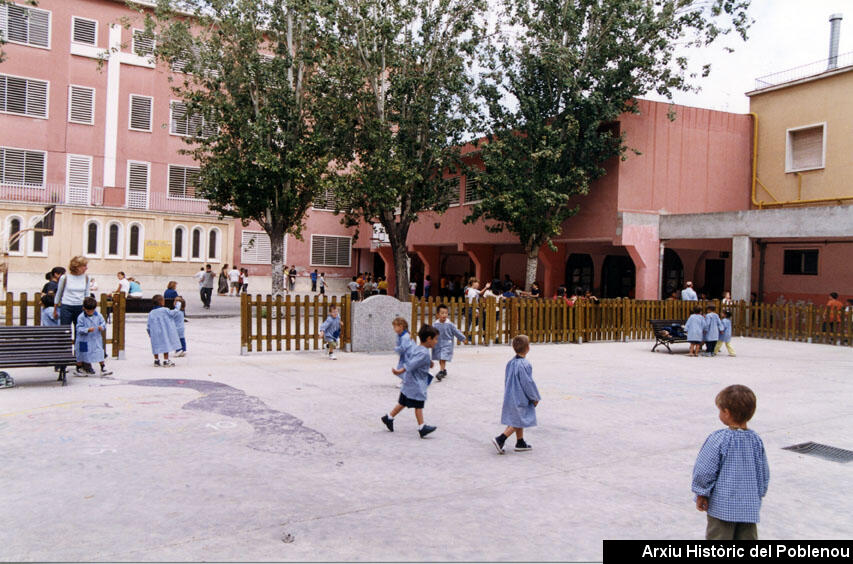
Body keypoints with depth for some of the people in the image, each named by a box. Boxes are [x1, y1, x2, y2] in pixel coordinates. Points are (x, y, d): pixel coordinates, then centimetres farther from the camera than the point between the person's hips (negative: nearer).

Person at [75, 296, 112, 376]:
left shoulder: (98, 316, 1)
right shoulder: (81, 317, -10)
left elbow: (103, 324, 6)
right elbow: (79, 329, -13)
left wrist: (102, 327, -17)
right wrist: (88, 330, -29)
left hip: (96, 340, 2)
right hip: (84, 340, -2)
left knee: (100, 354, 1)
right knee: (82, 355, 9)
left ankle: (103, 369, 8)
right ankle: (79, 369, 25)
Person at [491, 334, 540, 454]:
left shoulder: (510, 363, 4)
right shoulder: (524, 365, -21)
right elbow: (528, 383, -19)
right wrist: (535, 398, -7)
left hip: (510, 397, 9)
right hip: (521, 398, -9)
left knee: (518, 421, 18)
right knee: (517, 422, 0)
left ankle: (520, 443, 26)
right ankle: (500, 439, -6)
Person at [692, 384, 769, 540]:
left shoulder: (719, 439, -16)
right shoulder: (756, 440, 0)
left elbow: (704, 470, -13)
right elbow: (764, 474, 10)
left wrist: (701, 494, 0)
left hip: (722, 506, -5)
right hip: (750, 507, 5)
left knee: (719, 538, 4)